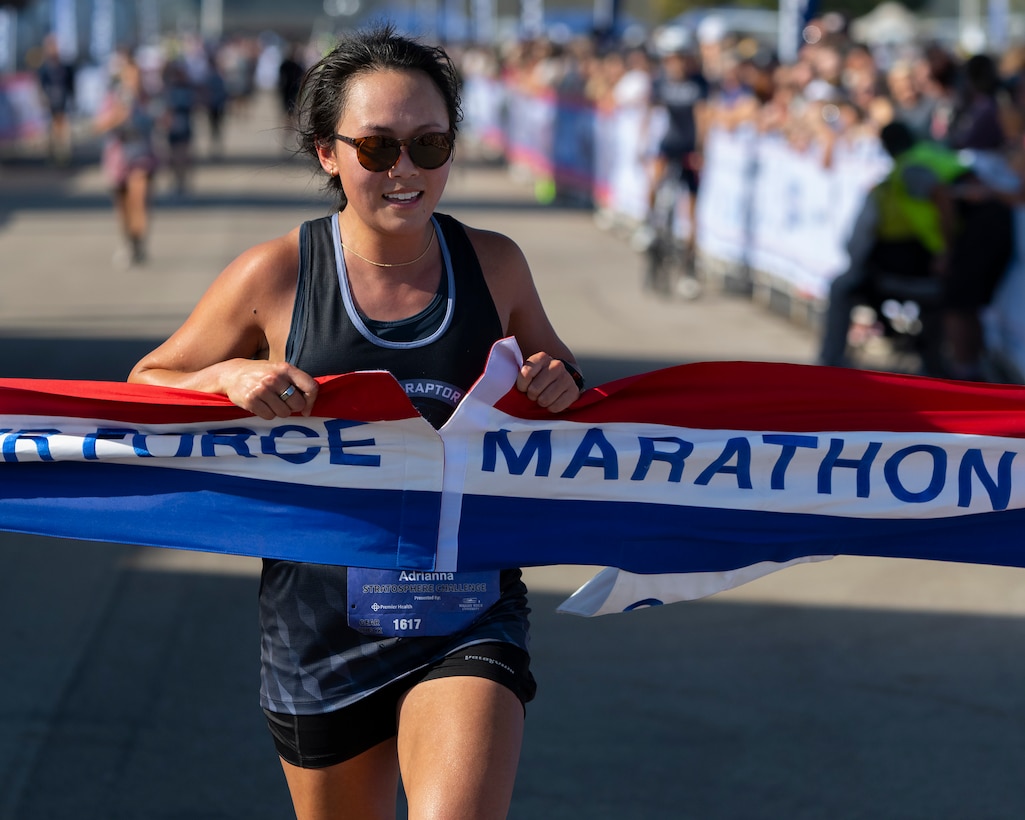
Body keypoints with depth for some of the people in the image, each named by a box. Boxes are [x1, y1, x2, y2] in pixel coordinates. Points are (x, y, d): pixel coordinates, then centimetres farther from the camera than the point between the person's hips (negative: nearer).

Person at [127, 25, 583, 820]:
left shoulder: (494, 264, 0)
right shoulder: (277, 275, -7)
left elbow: (550, 367, 18)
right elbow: (147, 387, 3)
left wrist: (557, 383, -6)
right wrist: (230, 377, -18)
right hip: (322, 623, 0)